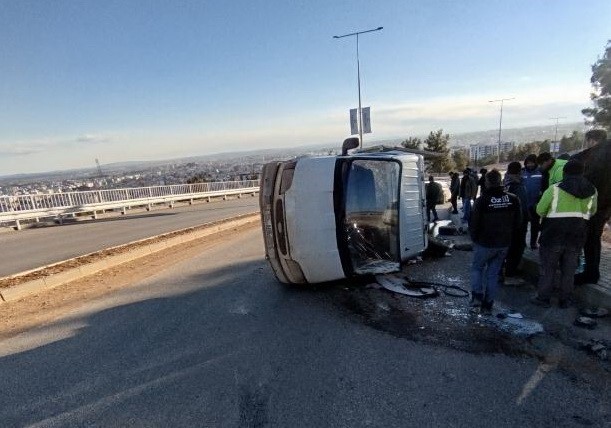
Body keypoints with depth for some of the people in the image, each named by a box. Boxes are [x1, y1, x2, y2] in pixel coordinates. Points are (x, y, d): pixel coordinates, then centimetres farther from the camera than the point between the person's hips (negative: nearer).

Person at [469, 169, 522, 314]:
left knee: (477, 268, 17)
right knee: (493, 273, 14)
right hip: (504, 244, 4)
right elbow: (518, 222, 4)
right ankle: (488, 305, 19)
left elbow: (474, 223, -13)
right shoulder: (513, 199, -5)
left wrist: (474, 238, 4)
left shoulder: (482, 200, -18)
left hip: (485, 243, -3)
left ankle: (477, 298, 3)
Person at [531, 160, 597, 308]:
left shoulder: (554, 189, -13)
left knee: (547, 269, 8)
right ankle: (564, 301, 22)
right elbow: (591, 212, 16)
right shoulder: (592, 191, 2)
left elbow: (540, 210, -5)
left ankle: (543, 299, 15)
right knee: (568, 271, 14)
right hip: (576, 238, 4)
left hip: (553, 236, -3)